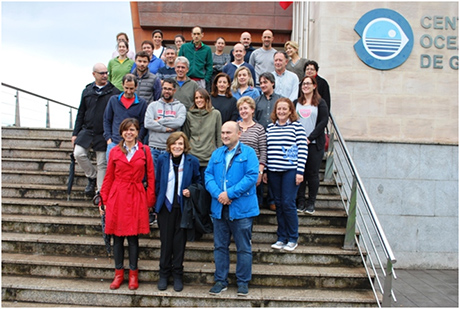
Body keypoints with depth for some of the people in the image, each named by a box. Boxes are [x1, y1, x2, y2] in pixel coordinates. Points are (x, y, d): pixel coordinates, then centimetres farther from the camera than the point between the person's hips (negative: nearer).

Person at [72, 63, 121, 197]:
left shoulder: (114, 91, -3)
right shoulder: (87, 91, 9)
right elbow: (80, 114, 13)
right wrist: (75, 133, 8)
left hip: (104, 134, -3)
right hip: (87, 131, 3)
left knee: (102, 163, 2)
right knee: (78, 153, -13)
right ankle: (92, 176, 13)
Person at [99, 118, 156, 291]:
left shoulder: (144, 151, 4)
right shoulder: (115, 152, 8)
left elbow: (151, 177, 4)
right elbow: (108, 178, 10)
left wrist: (150, 201, -1)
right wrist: (104, 200, 5)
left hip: (136, 197, -1)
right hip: (117, 197, 2)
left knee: (133, 237, 3)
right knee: (117, 237, 6)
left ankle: (133, 273, 17)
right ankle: (119, 273, 21)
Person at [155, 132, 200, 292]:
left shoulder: (192, 161, -4)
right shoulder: (162, 159, 1)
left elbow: (198, 181, 7)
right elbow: (157, 182, 8)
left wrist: (191, 191, -12)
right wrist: (155, 202, 5)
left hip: (183, 207, -1)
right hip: (166, 206, 1)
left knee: (180, 241, 5)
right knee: (166, 241, 7)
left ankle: (177, 275, 20)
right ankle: (164, 274, 22)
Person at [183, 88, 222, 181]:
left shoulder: (215, 114, 3)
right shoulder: (189, 115, 6)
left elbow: (219, 137, 6)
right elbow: (186, 136, 11)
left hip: (210, 159, -1)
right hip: (192, 158, 1)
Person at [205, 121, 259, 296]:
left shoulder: (248, 153, -2)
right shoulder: (216, 154, 13)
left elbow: (252, 176, -13)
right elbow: (208, 175, 5)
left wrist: (230, 193, -17)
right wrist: (218, 194, -13)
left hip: (241, 208, -4)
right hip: (219, 208, 4)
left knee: (244, 248, 6)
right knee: (220, 246, 12)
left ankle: (243, 282, 20)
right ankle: (220, 281, 24)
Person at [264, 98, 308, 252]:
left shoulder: (297, 126, -1)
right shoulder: (270, 127, 12)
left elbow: (303, 150, -5)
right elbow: (267, 150, 14)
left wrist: (300, 172, -10)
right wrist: (264, 171, 10)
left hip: (290, 171, -4)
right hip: (273, 171, 4)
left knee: (288, 204, -5)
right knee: (279, 204, 9)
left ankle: (293, 239, 10)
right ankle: (281, 237, 19)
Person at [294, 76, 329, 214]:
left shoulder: (320, 103, 5)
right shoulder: (296, 103, 14)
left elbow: (324, 121, -4)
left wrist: (310, 138, -11)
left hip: (315, 143, -2)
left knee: (313, 173, 0)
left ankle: (311, 202, 8)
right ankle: (300, 201, 9)